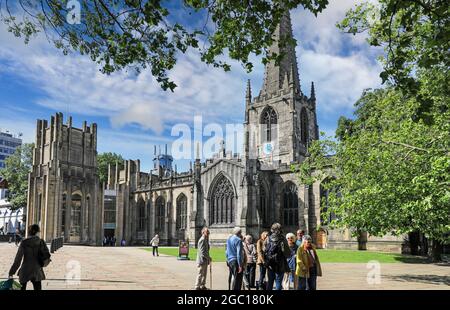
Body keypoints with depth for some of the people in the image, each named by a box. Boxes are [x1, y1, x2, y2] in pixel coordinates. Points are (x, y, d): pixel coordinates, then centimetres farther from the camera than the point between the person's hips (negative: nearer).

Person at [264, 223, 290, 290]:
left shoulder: (268, 239, -2)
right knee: (278, 281, 3)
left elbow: (264, 251, -1)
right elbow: (287, 253, -12)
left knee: (270, 281, 15)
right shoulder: (282, 239, -12)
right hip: (280, 264, -3)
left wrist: (266, 261, 10)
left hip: (270, 264, 3)